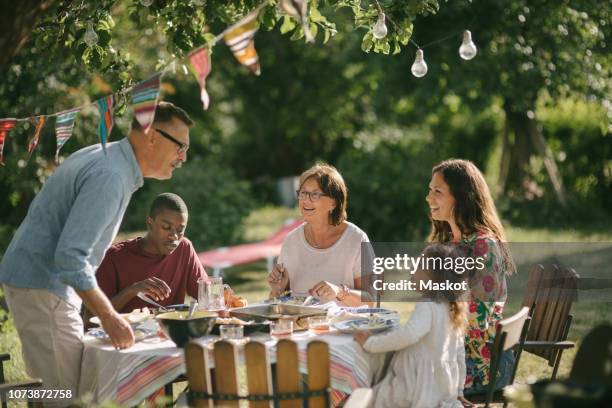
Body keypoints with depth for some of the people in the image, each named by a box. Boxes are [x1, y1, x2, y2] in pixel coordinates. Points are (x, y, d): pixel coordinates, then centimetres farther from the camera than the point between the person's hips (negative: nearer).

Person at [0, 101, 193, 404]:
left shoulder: (104, 157, 11)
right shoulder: (111, 177, -22)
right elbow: (71, 256, -28)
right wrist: (108, 316, -21)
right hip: (42, 287, -11)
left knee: (54, 386, 12)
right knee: (72, 394, -10)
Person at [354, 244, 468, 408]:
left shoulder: (427, 306, -17)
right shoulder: (452, 308, 9)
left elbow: (409, 334, -36)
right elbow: (459, 353, 16)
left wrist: (371, 343, -27)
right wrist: (458, 391, 25)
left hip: (423, 387, -8)